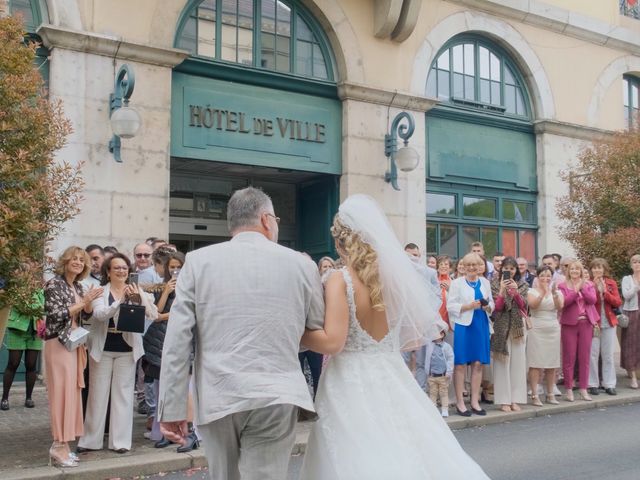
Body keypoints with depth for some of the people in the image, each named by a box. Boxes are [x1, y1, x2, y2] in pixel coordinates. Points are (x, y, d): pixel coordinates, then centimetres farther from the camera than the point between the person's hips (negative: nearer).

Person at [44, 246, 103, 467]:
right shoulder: (54, 284, -8)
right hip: (59, 344, -8)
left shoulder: (78, 286, 14)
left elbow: (86, 315, 11)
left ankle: (62, 444, 13)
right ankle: (59, 447, -4)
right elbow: (56, 315, -16)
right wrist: (83, 301, -16)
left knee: (71, 391, 7)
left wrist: (88, 302, -7)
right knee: (62, 391, -8)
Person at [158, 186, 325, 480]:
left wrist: (172, 408, 1)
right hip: (275, 397, -1)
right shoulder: (301, 264, 2)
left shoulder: (198, 261, 2)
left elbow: (177, 341, -3)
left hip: (217, 398, 2)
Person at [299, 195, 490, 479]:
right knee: (406, 456, 13)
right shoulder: (397, 275, 3)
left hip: (351, 384, -5)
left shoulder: (340, 281, -12)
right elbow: (415, 337, 10)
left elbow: (332, 342, -19)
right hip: (391, 377, 5)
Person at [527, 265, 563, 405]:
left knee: (552, 364, 6)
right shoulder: (532, 291, 3)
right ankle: (534, 395, -4)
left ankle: (550, 394, 16)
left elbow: (560, 307, -8)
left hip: (553, 329, 3)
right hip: (537, 329, -3)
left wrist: (554, 293, -24)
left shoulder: (557, 291, 11)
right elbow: (533, 305, -16)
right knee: (535, 363, -6)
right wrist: (543, 293, -29)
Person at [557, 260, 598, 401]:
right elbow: (564, 302, -11)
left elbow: (593, 300, -4)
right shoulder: (563, 285, 3)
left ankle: (583, 389, 13)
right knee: (569, 357, -1)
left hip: (586, 323, 3)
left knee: (585, 357, 5)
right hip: (569, 323, -3)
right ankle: (569, 389, 8)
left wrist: (583, 288, -14)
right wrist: (576, 290, -17)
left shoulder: (588, 284, 12)